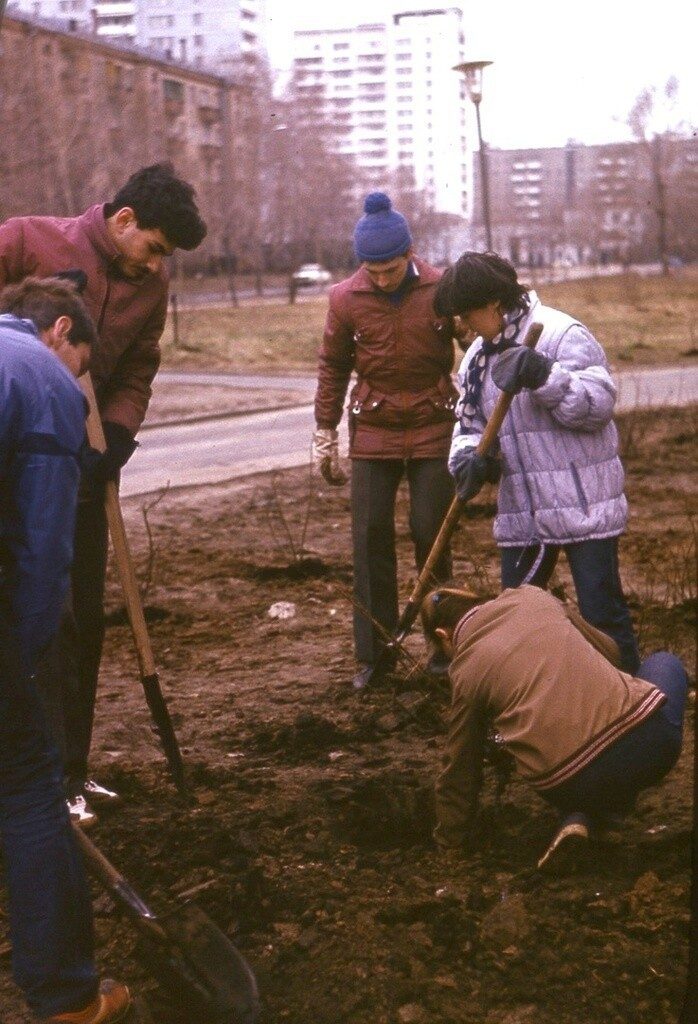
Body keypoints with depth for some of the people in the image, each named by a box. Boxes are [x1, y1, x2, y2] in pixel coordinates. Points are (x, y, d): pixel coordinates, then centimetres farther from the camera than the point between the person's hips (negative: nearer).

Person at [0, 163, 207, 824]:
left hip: (82, 465, 6)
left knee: (84, 618, 11)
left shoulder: (150, 285, 3)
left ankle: (69, 767, 25)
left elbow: (136, 375, 8)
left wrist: (114, 436, -7)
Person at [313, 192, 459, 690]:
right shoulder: (347, 298, -6)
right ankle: (373, 652, 10)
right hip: (374, 432, 1)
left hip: (434, 429, -1)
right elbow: (333, 369, 6)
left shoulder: (443, 290, -9)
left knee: (431, 535, 2)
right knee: (370, 538, 1)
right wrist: (325, 437, 7)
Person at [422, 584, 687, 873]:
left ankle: (580, 817, 7)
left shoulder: (465, 672, 10)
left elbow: (459, 765, 18)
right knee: (665, 664, 33)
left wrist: (451, 836, 33)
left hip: (571, 784, 1)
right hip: (653, 736, -1)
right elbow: (609, 650, 27)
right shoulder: (532, 597, 15)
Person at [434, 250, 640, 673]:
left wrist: (545, 376, -32)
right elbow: (470, 421, 14)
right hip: (523, 512, 7)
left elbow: (599, 403, -18)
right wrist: (469, 457, -8)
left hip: (584, 506, -7)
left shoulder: (561, 333, -12)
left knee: (602, 610, -2)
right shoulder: (478, 357, 11)